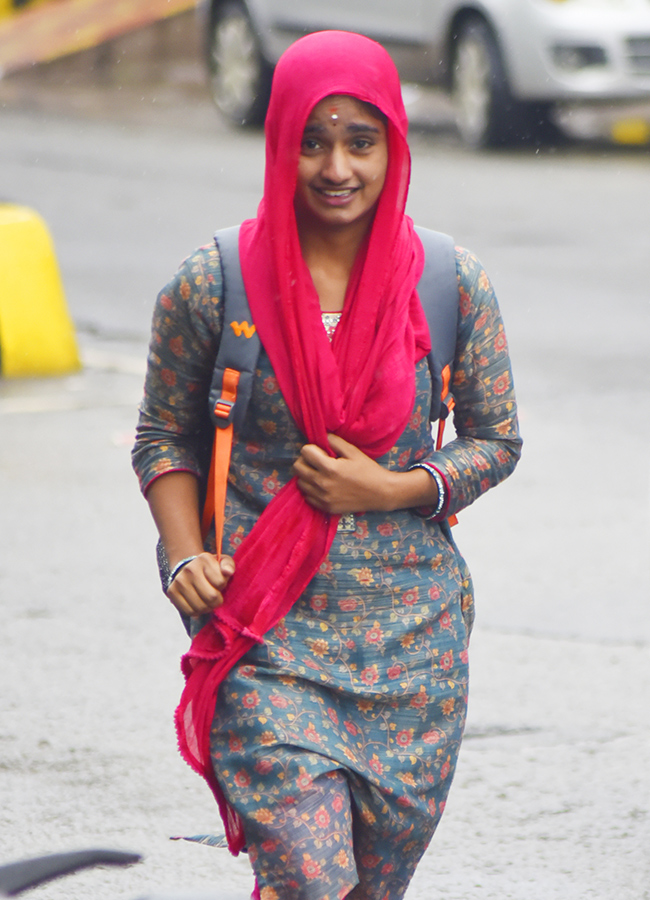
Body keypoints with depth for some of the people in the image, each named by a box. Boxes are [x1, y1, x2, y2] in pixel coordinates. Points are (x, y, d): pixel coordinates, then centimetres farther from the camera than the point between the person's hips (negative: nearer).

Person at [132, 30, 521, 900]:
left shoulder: (453, 286, 0)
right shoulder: (209, 285, -4)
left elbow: (497, 438, 8)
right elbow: (165, 437, 6)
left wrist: (391, 490, -9)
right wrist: (186, 558, -10)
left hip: (412, 632, 2)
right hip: (267, 632, -2)